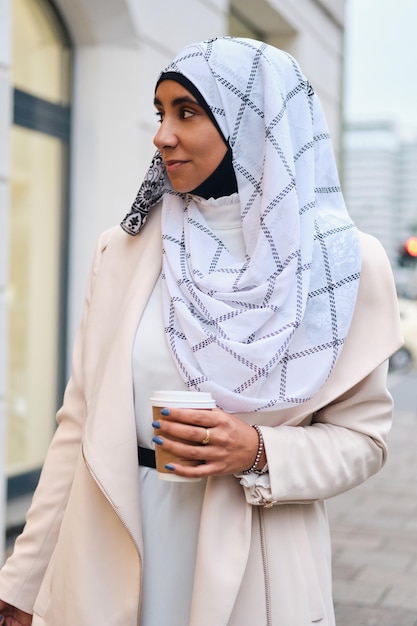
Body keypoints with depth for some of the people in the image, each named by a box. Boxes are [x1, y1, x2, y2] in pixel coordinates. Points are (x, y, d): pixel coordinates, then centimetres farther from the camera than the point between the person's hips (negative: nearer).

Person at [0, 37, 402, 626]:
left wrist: (259, 451, -18)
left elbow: (361, 434, 1)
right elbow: (79, 424, 2)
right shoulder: (124, 250, 0)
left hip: (252, 567, -1)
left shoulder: (343, 262, -5)